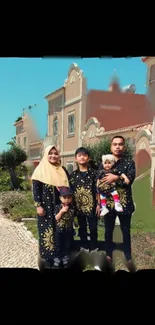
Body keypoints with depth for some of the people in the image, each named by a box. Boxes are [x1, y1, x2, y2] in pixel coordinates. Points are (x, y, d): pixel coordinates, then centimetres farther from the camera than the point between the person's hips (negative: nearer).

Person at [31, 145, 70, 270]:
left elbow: (68, 187, 14)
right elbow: (35, 189, -7)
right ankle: (46, 257, 12)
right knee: (47, 231, 0)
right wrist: (38, 205, -14)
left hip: (60, 206, 4)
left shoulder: (63, 170, 10)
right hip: (46, 207, -4)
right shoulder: (40, 169, -3)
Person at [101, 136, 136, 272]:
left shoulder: (129, 163, 2)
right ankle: (109, 255, 28)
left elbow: (130, 179, -14)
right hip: (108, 202, 1)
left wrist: (116, 178, -24)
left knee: (126, 231, 10)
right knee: (108, 230, 12)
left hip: (124, 202, -1)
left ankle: (128, 258, 23)